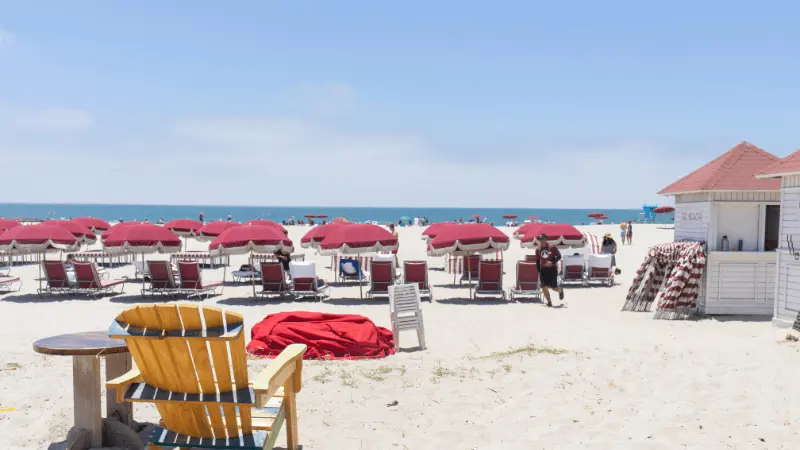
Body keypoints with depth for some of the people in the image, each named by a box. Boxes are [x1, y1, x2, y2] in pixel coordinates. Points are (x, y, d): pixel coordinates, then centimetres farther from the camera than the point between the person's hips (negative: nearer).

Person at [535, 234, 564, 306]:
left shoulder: (552, 247, -9)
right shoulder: (538, 249, 4)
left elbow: (559, 256, -5)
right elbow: (537, 261, 12)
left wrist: (552, 262, -22)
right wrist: (539, 272, 9)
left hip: (552, 269, -3)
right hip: (543, 269, 4)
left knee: (554, 287, -2)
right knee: (544, 287, -7)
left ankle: (560, 290, 34)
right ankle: (549, 302, 8)